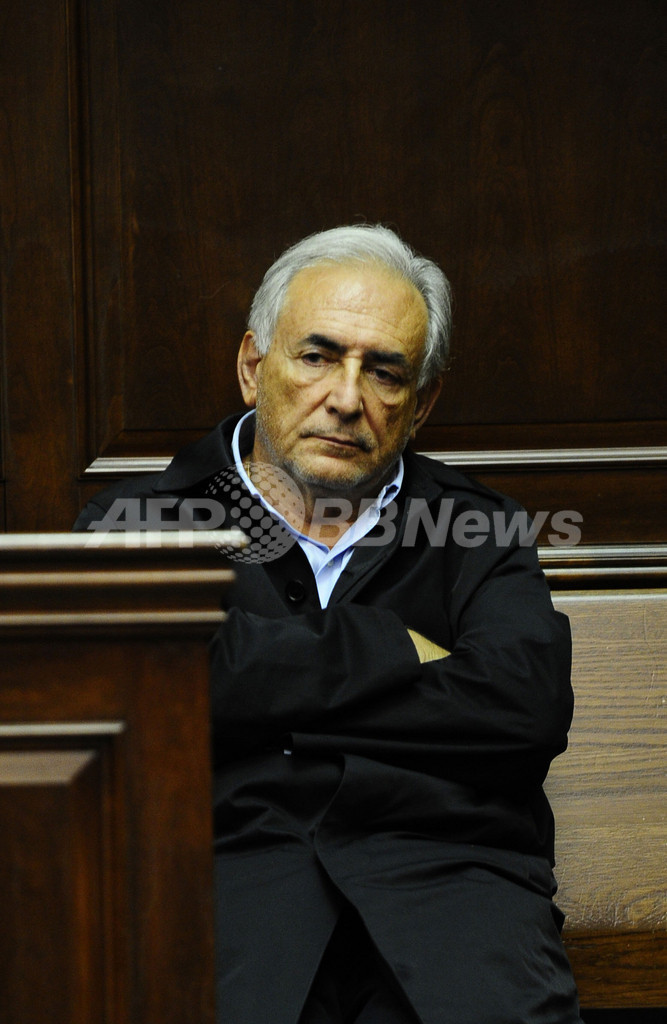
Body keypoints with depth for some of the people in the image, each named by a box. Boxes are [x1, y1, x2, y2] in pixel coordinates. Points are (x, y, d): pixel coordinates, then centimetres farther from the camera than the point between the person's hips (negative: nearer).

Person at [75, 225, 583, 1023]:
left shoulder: (477, 532, 21)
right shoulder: (138, 522, 17)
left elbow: (531, 706, 2)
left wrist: (280, 692, 2)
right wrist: (395, 657, 3)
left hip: (441, 869, 2)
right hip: (227, 859, -1)